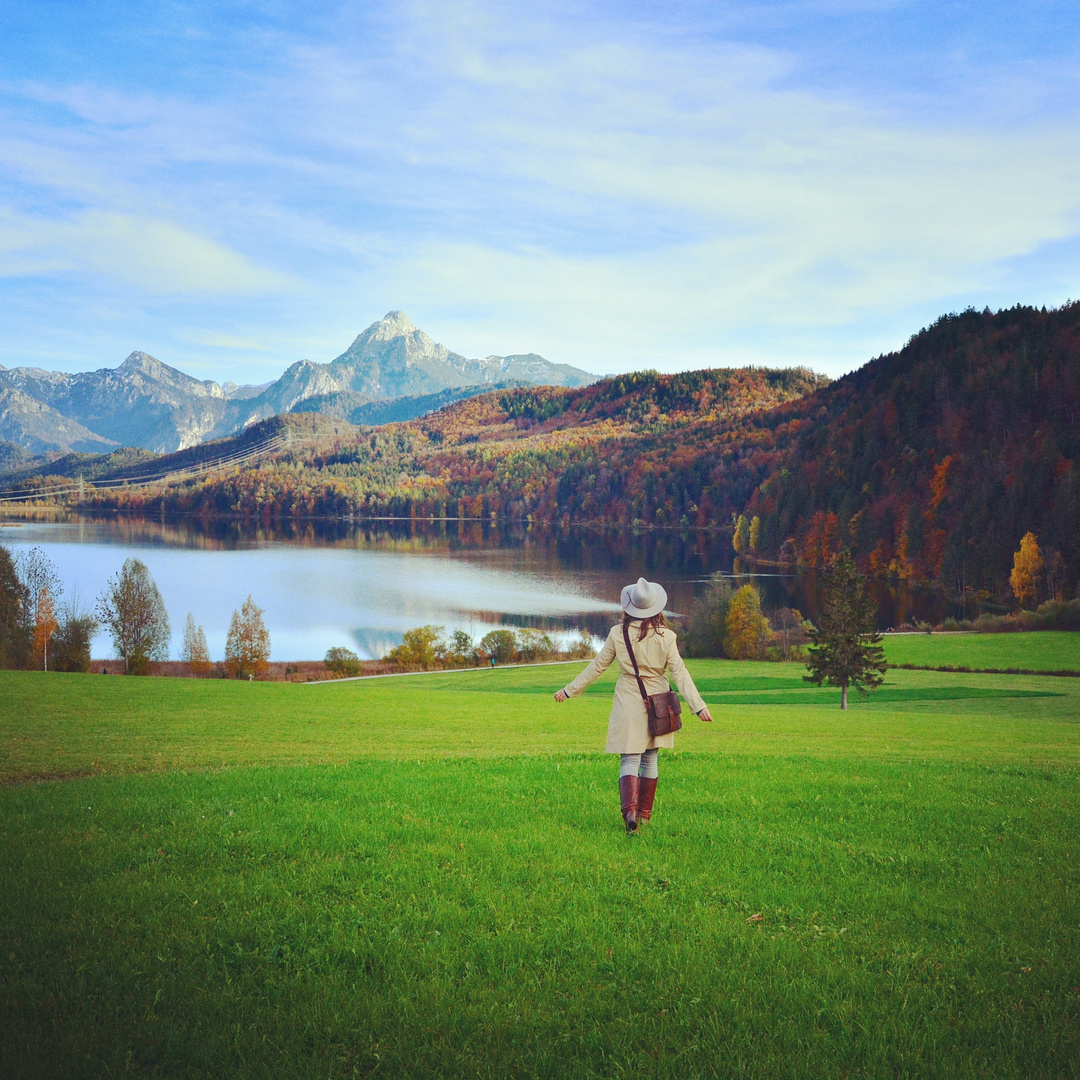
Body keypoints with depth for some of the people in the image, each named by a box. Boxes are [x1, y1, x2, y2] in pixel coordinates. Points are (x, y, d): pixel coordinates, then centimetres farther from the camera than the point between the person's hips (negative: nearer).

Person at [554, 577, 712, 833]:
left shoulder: (618, 634, -6)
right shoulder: (665, 636, -7)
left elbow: (597, 666, 1)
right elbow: (679, 672, -9)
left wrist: (570, 690, 12)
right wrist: (698, 705, -8)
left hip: (627, 704, -1)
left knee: (629, 760, 0)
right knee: (649, 760, 15)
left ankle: (630, 809, -21)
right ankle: (645, 813, 23)